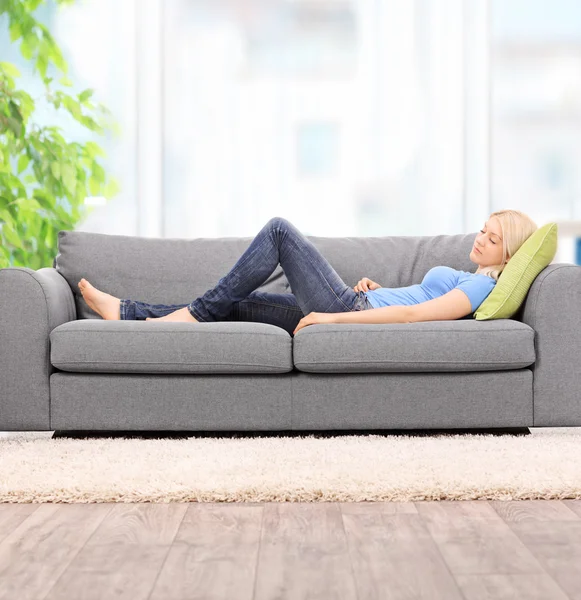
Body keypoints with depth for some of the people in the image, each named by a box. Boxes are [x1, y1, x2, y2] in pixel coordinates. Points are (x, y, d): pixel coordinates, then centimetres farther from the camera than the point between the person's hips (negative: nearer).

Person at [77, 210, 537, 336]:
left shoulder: (482, 285, -7)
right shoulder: (465, 278, 23)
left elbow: (413, 313, -19)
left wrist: (334, 316, -20)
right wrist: (374, 287, 8)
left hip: (354, 310, -9)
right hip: (358, 304, 9)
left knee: (280, 229, -10)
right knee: (236, 305, 6)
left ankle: (198, 313, -7)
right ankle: (125, 312, 6)